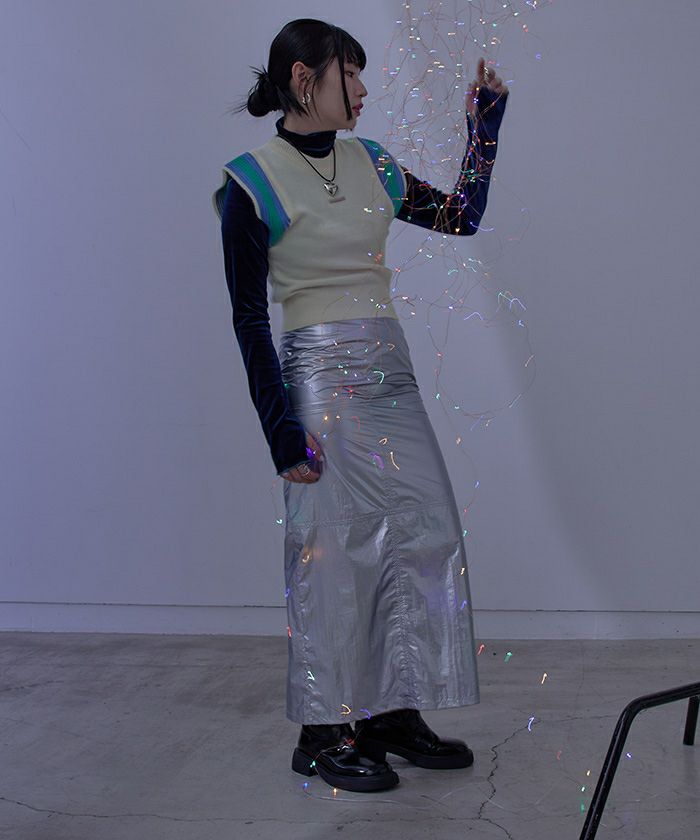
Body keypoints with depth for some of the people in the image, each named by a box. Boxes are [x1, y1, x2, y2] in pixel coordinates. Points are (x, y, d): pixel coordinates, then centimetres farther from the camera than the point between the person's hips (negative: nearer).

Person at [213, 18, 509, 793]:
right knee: (335, 552, -2)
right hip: (319, 376, -7)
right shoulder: (251, 183, -7)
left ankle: (394, 715, 19)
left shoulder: (369, 162, 12)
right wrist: (282, 431, -13)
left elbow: (461, 215, 20)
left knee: (425, 540, 6)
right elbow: (248, 316, -9)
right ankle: (325, 735, 13)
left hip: (392, 373, 7)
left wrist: (484, 126, 13)